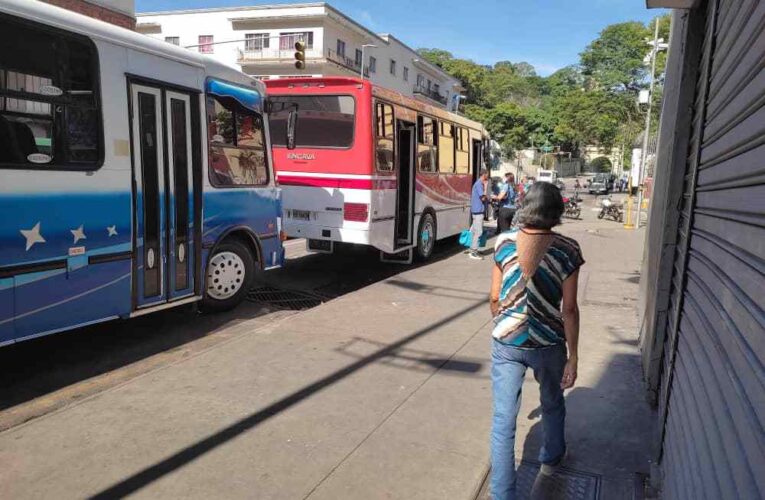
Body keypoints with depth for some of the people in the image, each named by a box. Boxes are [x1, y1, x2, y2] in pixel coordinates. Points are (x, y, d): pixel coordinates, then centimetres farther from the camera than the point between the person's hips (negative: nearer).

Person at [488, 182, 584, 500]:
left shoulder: (504, 242, -6)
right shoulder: (567, 250, -11)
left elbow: (495, 299, -1)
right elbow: (569, 309, -10)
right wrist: (573, 357, -2)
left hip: (506, 343, 0)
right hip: (548, 344, 0)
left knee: (503, 421, 7)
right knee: (552, 404, 28)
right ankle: (551, 458, 54)